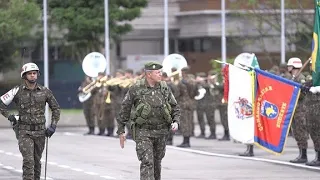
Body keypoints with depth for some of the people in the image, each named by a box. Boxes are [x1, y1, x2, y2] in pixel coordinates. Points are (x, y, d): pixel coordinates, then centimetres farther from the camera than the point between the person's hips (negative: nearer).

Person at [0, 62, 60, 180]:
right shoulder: (18, 91, -4)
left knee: (36, 161, 12)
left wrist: (53, 126, 2)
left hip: (40, 131, 3)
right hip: (24, 132, -3)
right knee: (28, 161, -15)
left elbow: (56, 108, 11)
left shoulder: (45, 91, 1)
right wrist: (10, 117, -6)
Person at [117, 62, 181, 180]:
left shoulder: (164, 88, 0)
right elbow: (125, 109, -1)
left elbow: (175, 107, 10)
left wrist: (176, 122, -8)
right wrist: (121, 131, 0)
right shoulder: (136, 89, -9)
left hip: (161, 132, 4)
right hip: (143, 131, -4)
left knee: (156, 162, 16)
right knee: (147, 162, -15)